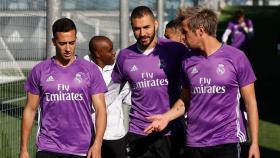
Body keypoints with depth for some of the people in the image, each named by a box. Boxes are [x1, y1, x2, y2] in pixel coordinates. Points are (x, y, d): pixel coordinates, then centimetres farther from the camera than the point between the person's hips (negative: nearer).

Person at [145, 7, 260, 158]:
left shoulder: (236, 57, -5)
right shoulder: (188, 61, 5)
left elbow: (250, 101, -2)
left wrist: (254, 142, -4)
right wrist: (166, 117, -3)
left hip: (227, 141, -4)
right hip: (194, 143, 4)